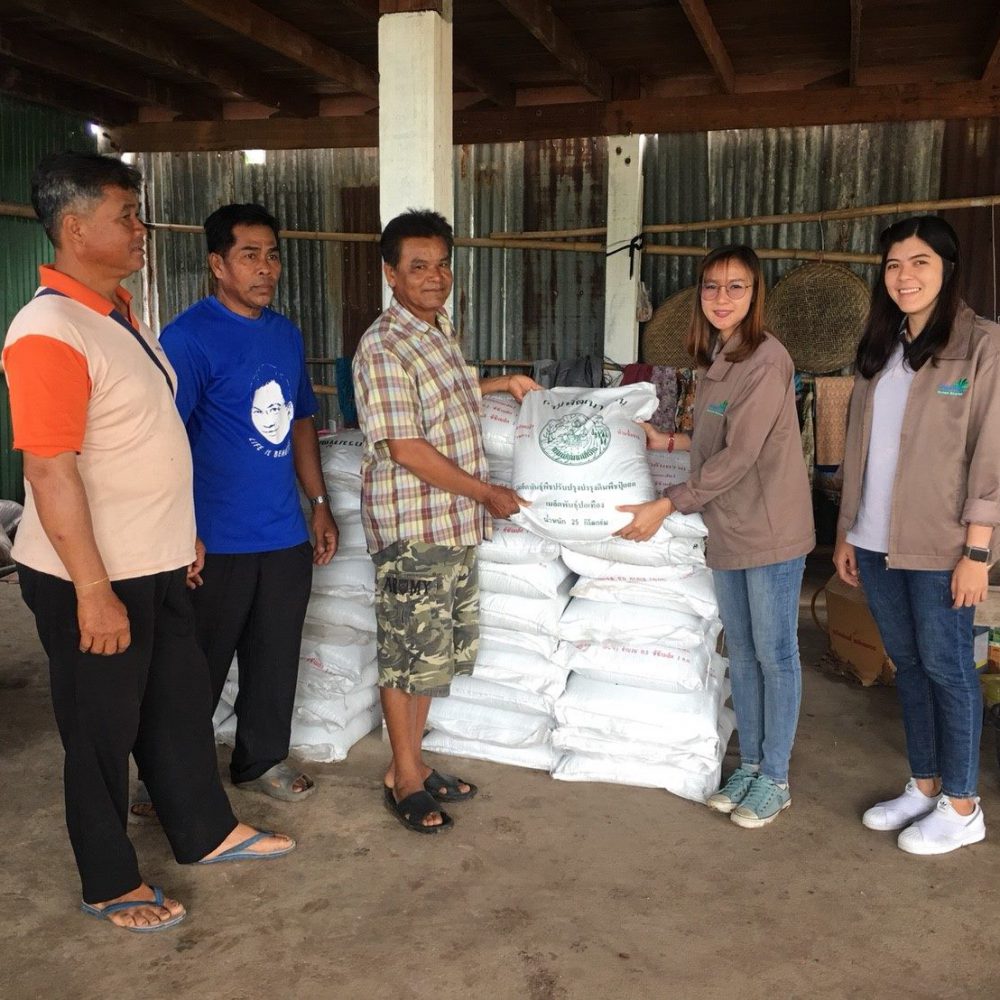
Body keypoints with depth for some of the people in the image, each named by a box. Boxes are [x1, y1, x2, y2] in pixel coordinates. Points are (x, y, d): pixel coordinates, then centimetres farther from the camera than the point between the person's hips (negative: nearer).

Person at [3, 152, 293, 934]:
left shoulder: (119, 311, 9)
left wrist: (183, 535, 17)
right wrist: (93, 591, -23)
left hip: (155, 564, 9)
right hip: (93, 577, -9)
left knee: (182, 700, 20)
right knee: (103, 730, 9)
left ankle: (206, 831, 40)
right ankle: (110, 884, 29)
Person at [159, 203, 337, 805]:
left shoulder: (288, 334, 11)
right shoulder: (189, 337, -12)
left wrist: (319, 504, 15)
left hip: (286, 535, 6)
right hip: (217, 544, -6)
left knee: (276, 661, 16)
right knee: (199, 668, 7)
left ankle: (263, 760, 36)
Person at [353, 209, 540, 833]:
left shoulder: (442, 330, 12)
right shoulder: (384, 347, -17)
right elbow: (405, 448, -21)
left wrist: (501, 383, 26)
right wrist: (487, 492, -15)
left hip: (459, 524, 9)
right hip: (412, 529, -9)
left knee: (443, 651, 16)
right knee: (410, 655, 4)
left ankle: (412, 760, 32)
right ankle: (405, 778, 20)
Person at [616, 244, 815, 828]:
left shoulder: (766, 361, -16)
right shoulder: (715, 360, 11)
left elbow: (739, 456, -20)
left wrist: (666, 506, -18)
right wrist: (669, 441, 18)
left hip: (771, 532, -8)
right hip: (728, 533, 8)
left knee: (775, 655, 4)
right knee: (742, 655, 16)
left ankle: (775, 779, 19)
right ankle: (750, 765, 30)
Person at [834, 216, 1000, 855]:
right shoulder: (880, 349, 13)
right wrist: (847, 532, 12)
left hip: (938, 545, -6)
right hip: (877, 542, 6)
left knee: (947, 669, 3)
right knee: (907, 666, 14)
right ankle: (924, 786, 28)